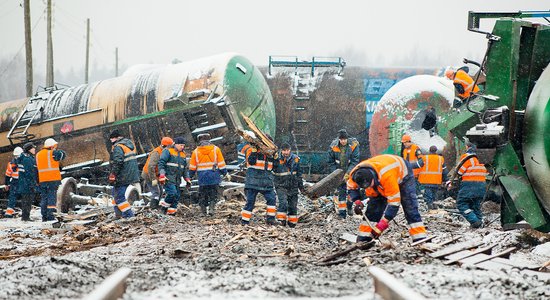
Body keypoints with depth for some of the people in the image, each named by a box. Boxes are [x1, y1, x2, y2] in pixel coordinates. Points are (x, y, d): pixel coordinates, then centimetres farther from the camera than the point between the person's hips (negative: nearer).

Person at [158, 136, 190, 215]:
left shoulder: (183, 155, 20)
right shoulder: (168, 151, -3)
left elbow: (185, 168, 28)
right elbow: (161, 163, -10)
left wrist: (187, 179, 19)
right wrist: (162, 175, -19)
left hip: (177, 180, 7)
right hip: (168, 178, -7)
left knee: (177, 196, 2)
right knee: (172, 193, -22)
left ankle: (171, 212, 9)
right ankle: (164, 206, -4)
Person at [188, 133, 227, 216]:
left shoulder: (196, 151, 2)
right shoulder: (215, 149, 0)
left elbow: (192, 167, 5)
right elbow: (221, 164, 0)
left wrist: (190, 176, 17)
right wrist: (225, 173, 8)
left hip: (202, 177, 0)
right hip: (214, 177, 0)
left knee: (203, 194, 10)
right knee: (213, 194, 9)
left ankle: (203, 211, 8)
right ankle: (211, 208, -6)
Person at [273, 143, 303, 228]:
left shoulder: (295, 159, 2)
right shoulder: (277, 159, -10)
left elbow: (299, 173, 13)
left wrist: (300, 184, 17)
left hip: (293, 186, 4)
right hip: (281, 186, -4)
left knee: (293, 205, 10)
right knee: (283, 203, -21)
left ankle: (292, 222, 23)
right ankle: (281, 220, -14)